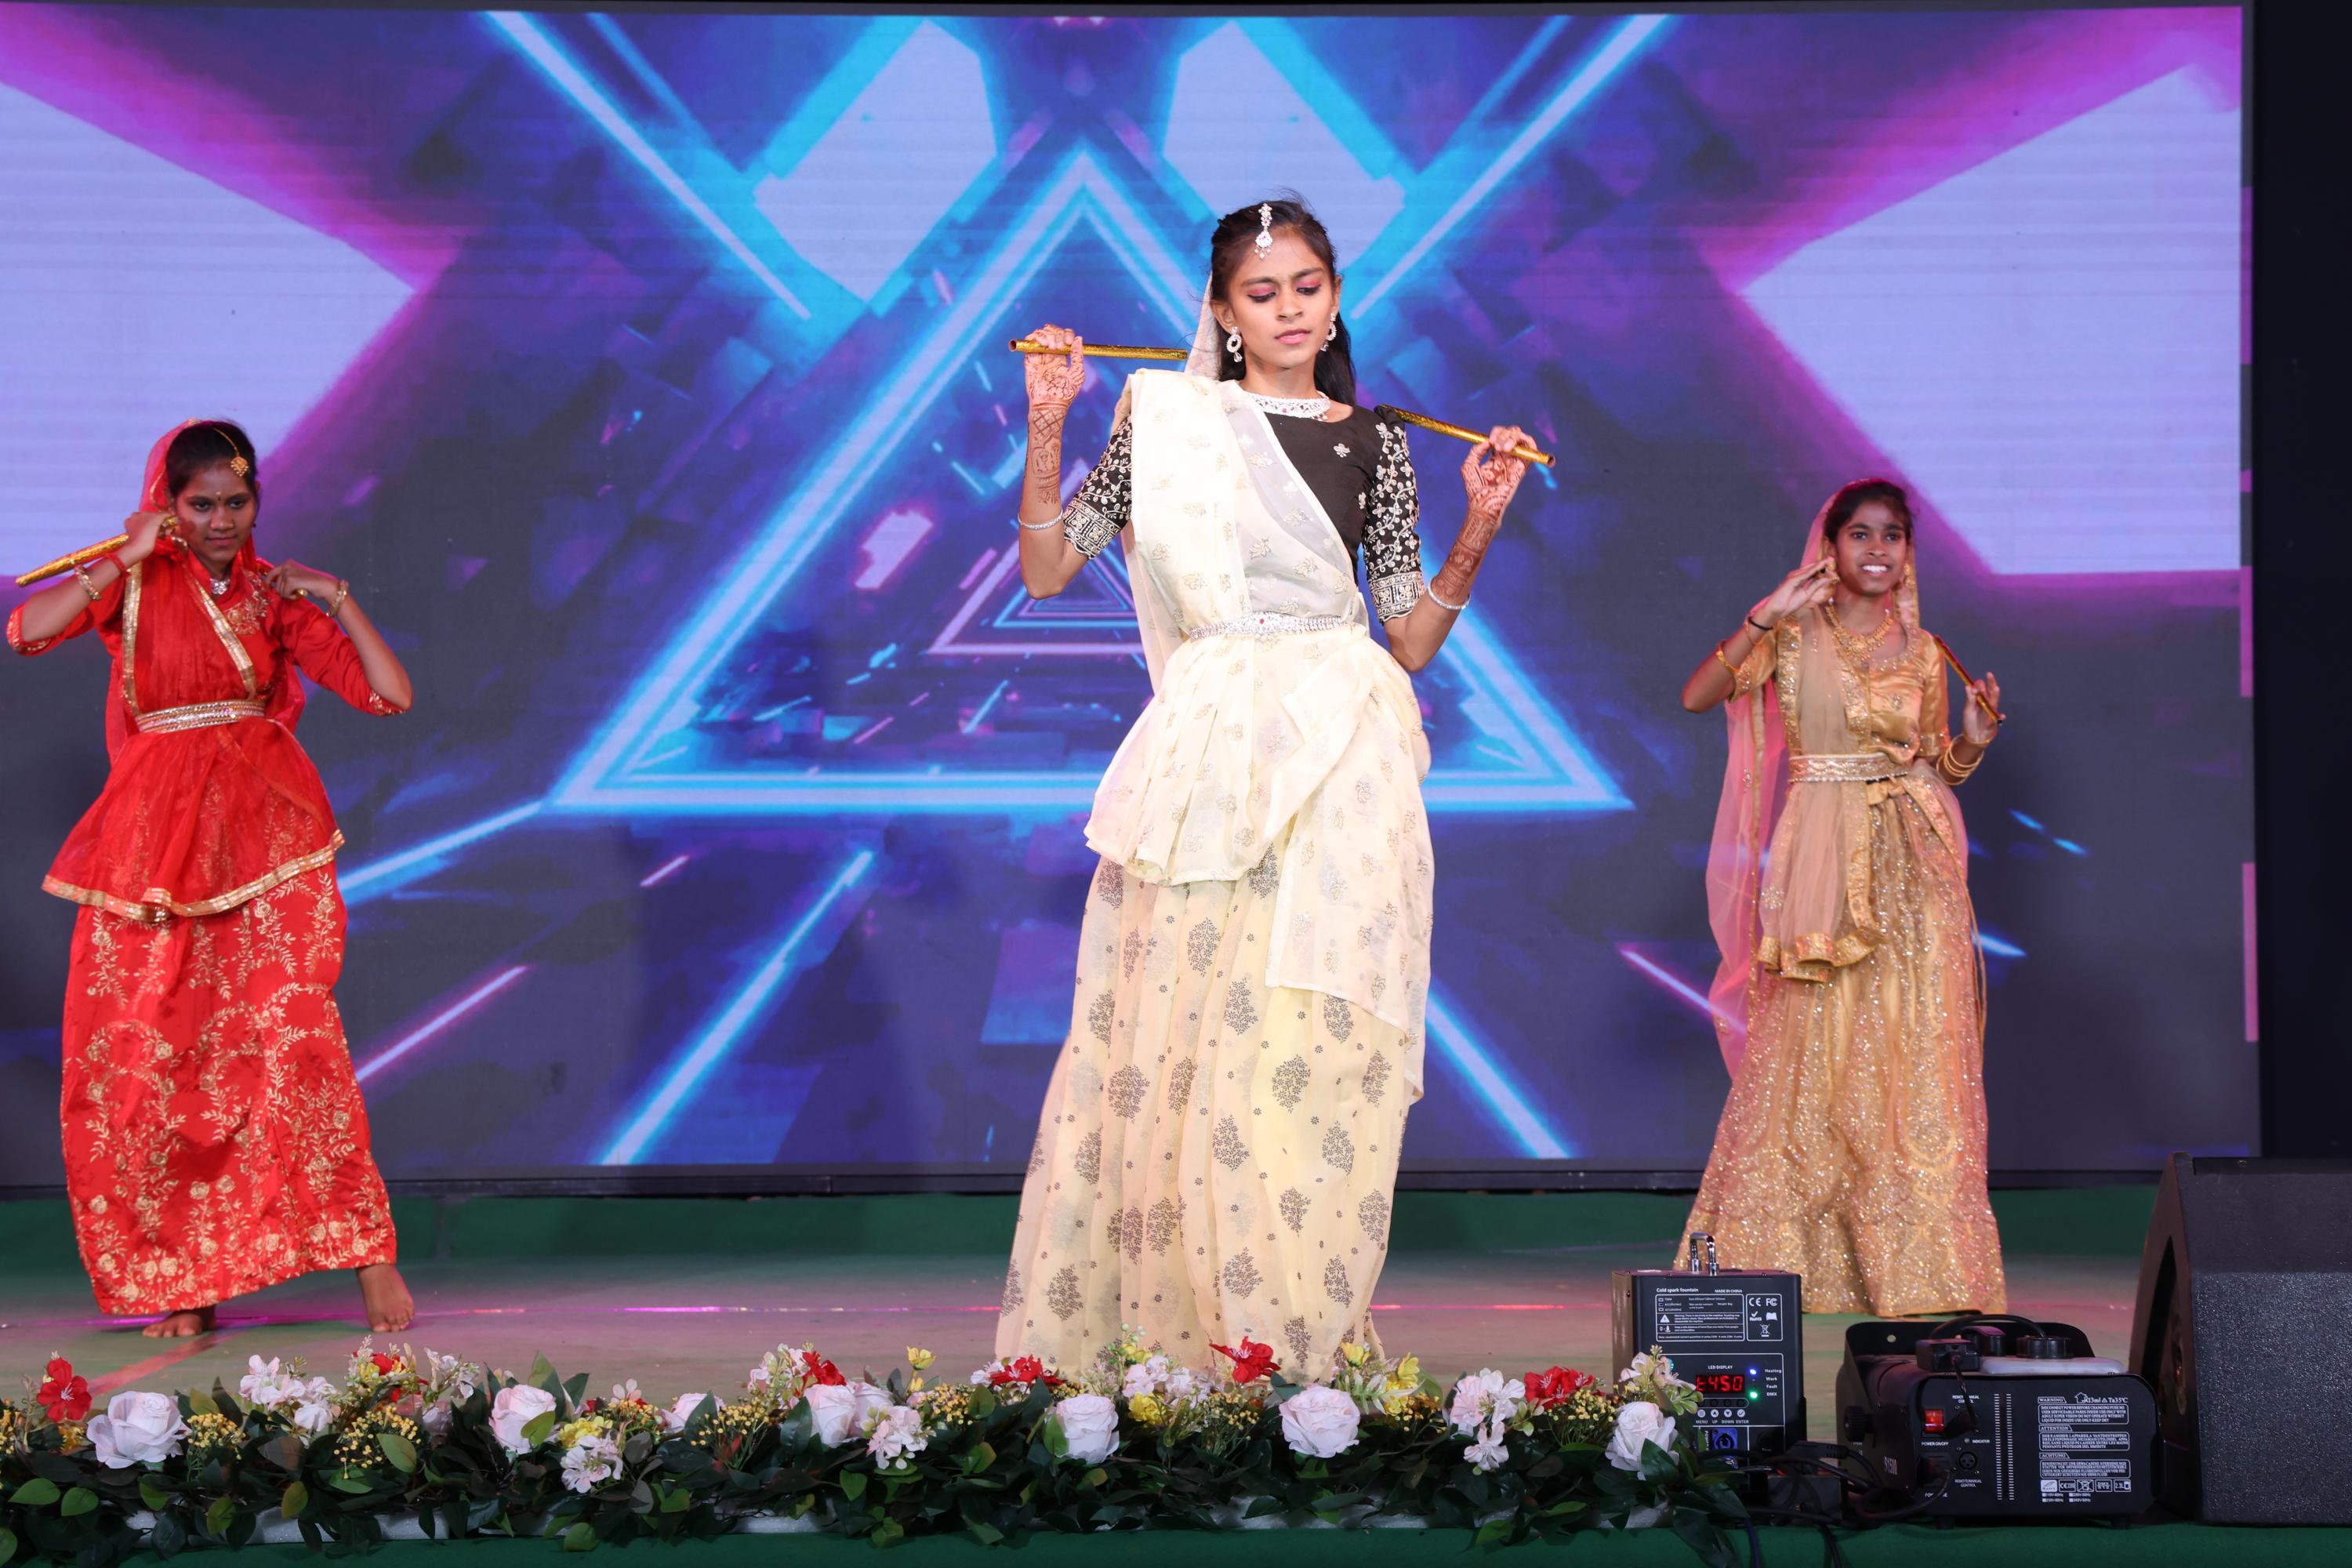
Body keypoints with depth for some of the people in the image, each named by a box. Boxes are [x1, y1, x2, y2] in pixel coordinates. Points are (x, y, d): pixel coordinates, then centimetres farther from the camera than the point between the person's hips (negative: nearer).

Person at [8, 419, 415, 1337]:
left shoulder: (274, 594, 9)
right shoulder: (135, 583, 5)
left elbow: (390, 694, 5)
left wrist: (339, 600, -4)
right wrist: (126, 559, -13)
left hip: (266, 838, 0)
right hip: (157, 841, 0)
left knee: (289, 1037, -13)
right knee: (144, 1059, -2)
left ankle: (369, 1257, -10)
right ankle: (186, 1283, 6)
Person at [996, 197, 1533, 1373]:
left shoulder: (1375, 444, 12)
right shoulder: (1165, 419, 9)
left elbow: (1412, 639, 11)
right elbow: (1047, 571, 7)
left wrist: (1478, 528, 0)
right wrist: (1047, 429, -2)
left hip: (1338, 767, 0)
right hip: (1206, 751, 0)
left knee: (1312, 1049, -6)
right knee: (1170, 1039, -4)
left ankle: (1296, 1348, -2)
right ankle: (1149, 1334, 2)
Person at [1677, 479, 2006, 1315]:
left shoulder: (1922, 650, 11)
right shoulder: (1795, 633, 2)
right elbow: (1696, 695, -11)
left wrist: (1975, 739, -1)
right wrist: (1764, 618, -18)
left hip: (1914, 868, 3)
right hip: (1823, 867, -3)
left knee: (1915, 1055, -2)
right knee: (1808, 1052, -5)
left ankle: (1915, 1264, 1)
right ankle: (1783, 1255, 3)